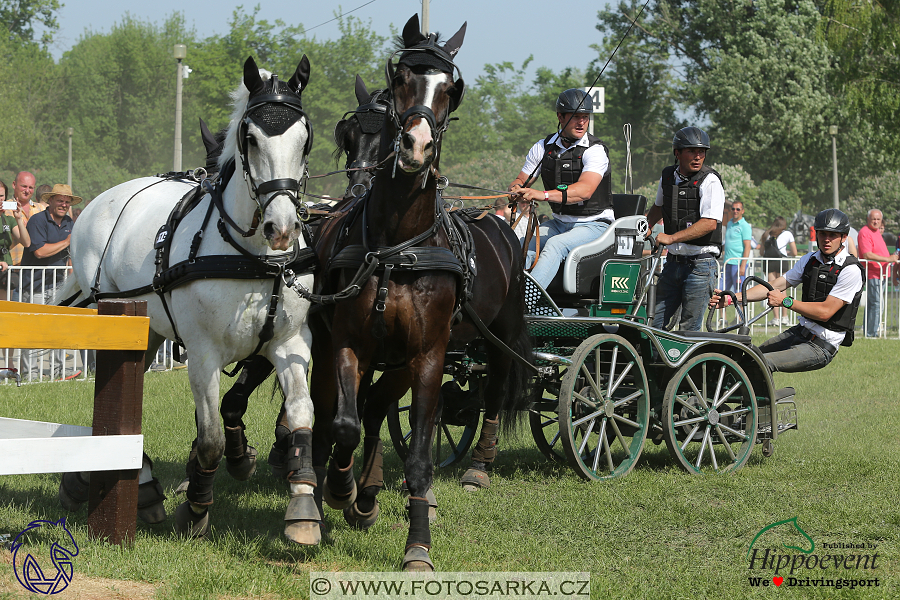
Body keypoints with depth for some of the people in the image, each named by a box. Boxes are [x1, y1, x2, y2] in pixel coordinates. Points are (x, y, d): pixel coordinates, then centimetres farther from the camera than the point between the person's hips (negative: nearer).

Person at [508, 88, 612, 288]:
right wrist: (517, 189, -15)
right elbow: (522, 180, 13)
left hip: (594, 224, -6)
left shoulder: (596, 150, -13)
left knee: (555, 245, -33)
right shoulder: (543, 147, 6)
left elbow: (585, 189, -29)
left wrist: (544, 195, -42)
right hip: (559, 222, 6)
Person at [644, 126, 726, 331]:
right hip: (674, 261, 6)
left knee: (689, 329, -4)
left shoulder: (709, 181, -12)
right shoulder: (667, 176, 8)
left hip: (700, 265, -6)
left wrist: (671, 238, -25)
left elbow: (709, 223, -22)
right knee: (655, 323, 5)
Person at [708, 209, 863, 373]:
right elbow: (775, 286, 6)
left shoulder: (850, 271, -15)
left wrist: (785, 301, -20)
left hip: (822, 346, -8)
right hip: (800, 331, 8)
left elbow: (825, 312, -20)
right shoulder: (810, 259, 8)